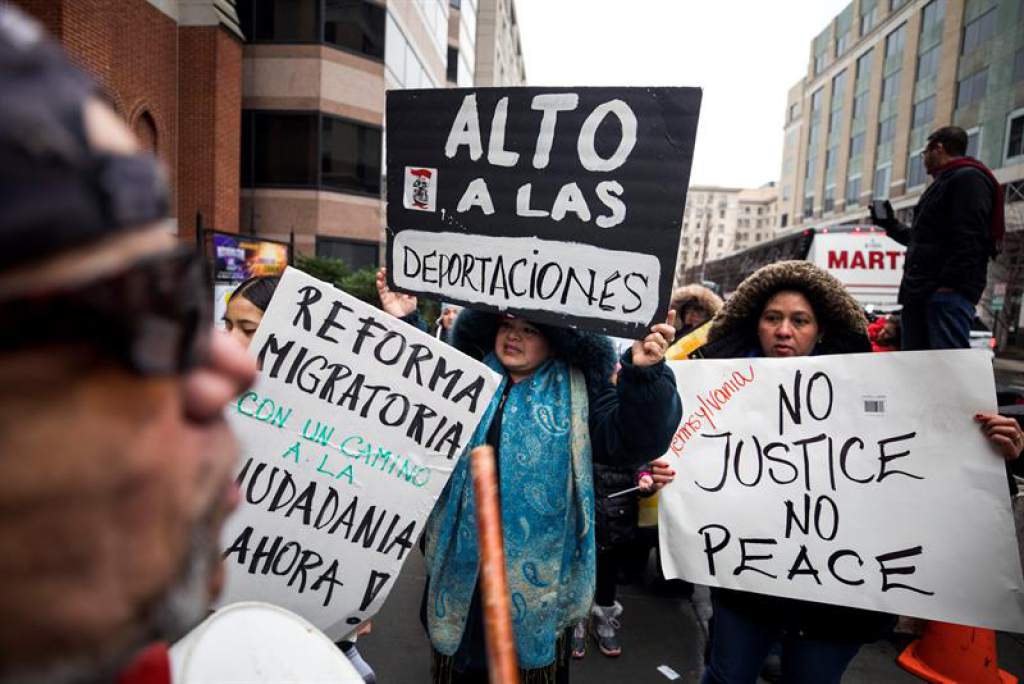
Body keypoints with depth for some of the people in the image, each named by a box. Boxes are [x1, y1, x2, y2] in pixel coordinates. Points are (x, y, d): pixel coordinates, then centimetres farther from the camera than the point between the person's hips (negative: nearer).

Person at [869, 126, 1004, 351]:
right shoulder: (944, 183, 29)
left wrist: (949, 284, -23)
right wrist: (890, 224, 39)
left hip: (947, 292, -10)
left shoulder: (968, 178, -2)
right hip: (922, 291, 10)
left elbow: (969, 239, -16)